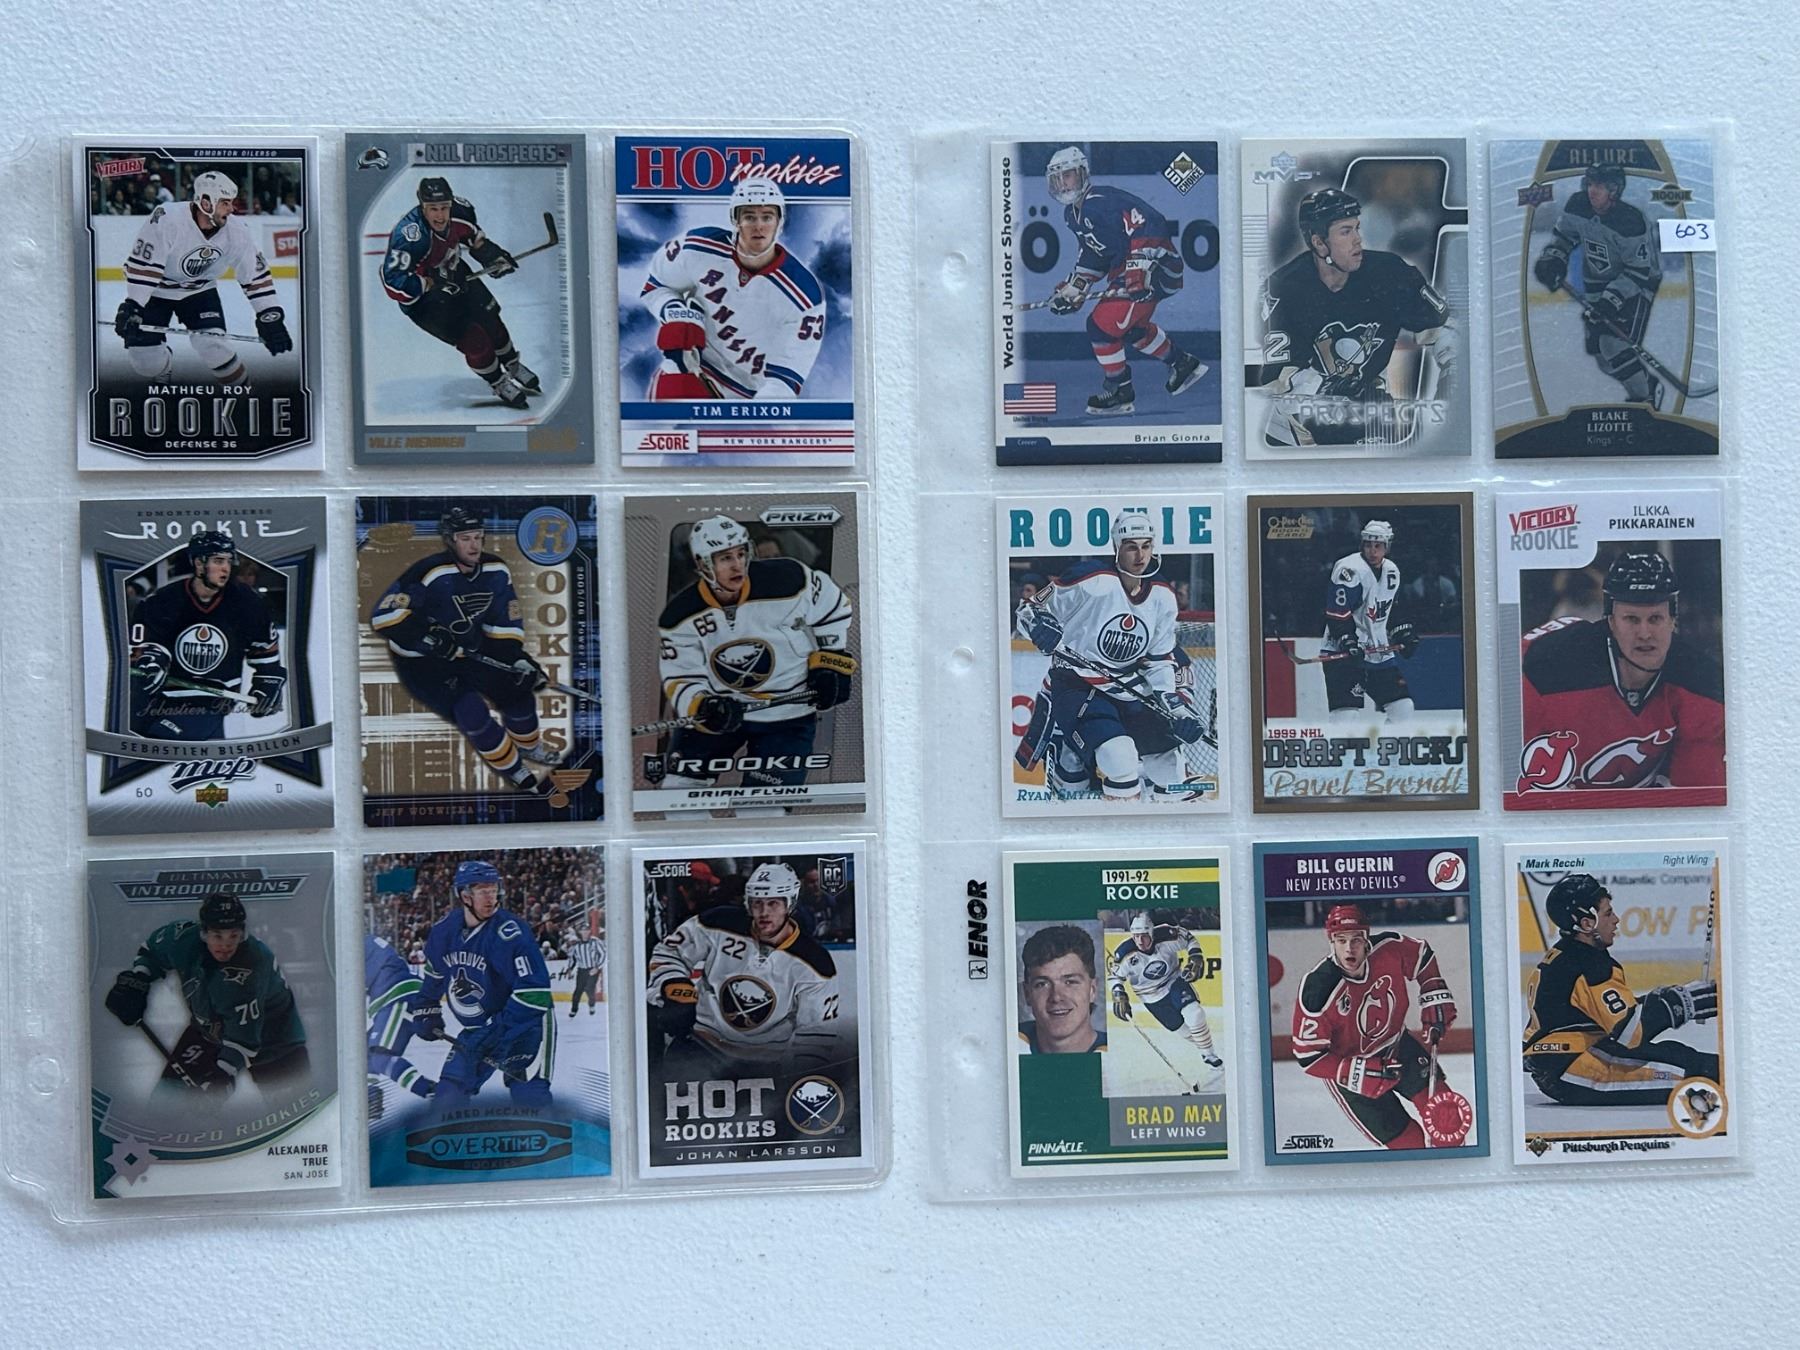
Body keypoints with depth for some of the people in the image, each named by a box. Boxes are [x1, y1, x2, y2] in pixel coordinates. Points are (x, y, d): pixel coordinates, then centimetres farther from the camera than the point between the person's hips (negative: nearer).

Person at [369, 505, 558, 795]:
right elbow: (384, 617, -33)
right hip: (421, 662, -6)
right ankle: (513, 770, 0)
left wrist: (519, 658, -13)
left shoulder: (495, 571, -8)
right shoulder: (430, 573, -29)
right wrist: (430, 636, -39)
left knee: (518, 690, 2)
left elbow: (505, 622, 1)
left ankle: (528, 746, 33)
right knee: (471, 710, -21)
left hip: (471, 650, 6)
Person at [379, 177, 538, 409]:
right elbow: (392, 281, -39)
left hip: (454, 275, 6)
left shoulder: (458, 211, -19)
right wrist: (432, 284, -39)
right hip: (421, 296, -6)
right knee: (473, 338, -11)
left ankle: (513, 366, 42)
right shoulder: (410, 235, -39)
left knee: (490, 320, 15)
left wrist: (491, 255, -5)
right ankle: (499, 385, 14)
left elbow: (473, 235, 6)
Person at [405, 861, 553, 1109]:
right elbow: (434, 974, 18)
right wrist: (425, 1011, 17)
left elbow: (534, 990, -28)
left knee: (529, 1094, -21)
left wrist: (500, 1029, -31)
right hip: (476, 1027, 6)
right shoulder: (444, 930, -3)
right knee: (450, 1091, 8)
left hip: (523, 1024, -6)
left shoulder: (510, 931, -24)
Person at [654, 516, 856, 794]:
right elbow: (681, 680, -10)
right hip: (718, 707, 3)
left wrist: (832, 661, -5)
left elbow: (833, 604, -2)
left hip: (786, 712, -2)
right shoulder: (681, 616, -13)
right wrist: (703, 708, -31)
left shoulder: (786, 580, -19)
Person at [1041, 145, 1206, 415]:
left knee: (1102, 324, -15)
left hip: (1155, 264, -11)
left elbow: (1148, 228, -30)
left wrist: (1139, 271, -37)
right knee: (1130, 326, 26)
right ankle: (1184, 364, 43)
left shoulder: (1103, 201, -22)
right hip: (1126, 270, 11)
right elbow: (1091, 254, 22)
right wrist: (1073, 287, 15)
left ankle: (1121, 394, 0)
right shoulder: (1072, 213, 10)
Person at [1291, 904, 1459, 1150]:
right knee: (1406, 1139, -6)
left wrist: (1435, 1000, -3)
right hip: (1346, 1069, -4)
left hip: (1395, 1044, 4)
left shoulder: (1389, 949, -21)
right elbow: (1308, 1057, -25)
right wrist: (1361, 1073, -32)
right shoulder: (1317, 992, -32)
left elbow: (1422, 956, 4)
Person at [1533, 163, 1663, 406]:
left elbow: (1640, 271, -24)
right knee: (1597, 347, 8)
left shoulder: (1630, 221, -29)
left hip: (1636, 284, -7)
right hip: (1597, 281, 7)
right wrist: (1552, 259, -11)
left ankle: (1646, 397, 2)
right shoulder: (1577, 206, -12)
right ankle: (1648, 385, 29)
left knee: (1614, 345, -17)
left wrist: (1613, 298, -33)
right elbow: (1563, 235, 8)